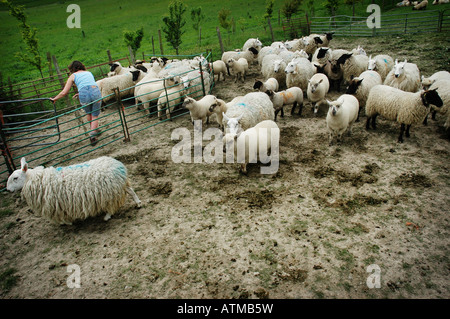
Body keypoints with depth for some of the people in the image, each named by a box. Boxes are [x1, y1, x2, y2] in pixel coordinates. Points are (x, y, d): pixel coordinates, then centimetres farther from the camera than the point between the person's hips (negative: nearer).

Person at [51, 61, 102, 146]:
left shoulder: (73, 76, 17)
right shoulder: (89, 72, 28)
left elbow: (64, 92, 15)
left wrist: (54, 99, 29)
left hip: (84, 96, -2)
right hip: (96, 92, 2)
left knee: (88, 114, 24)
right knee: (95, 115, 12)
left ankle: (95, 130, 39)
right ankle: (92, 135, 2)